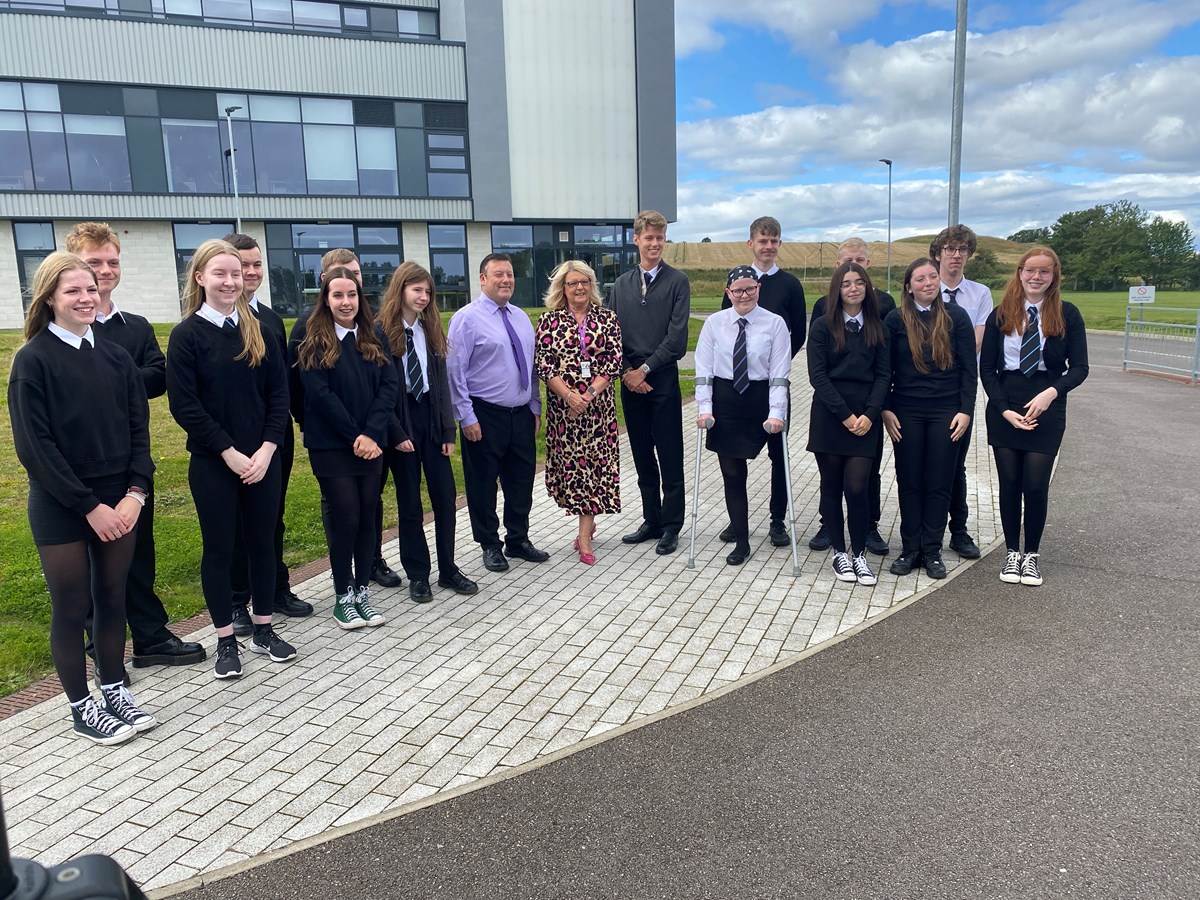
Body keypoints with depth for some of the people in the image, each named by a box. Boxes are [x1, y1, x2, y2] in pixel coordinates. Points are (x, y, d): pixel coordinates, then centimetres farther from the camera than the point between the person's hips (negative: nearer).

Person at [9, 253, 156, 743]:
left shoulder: (116, 357, 5)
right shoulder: (34, 360, -9)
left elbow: (139, 429, 5)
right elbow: (34, 445, -13)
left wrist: (134, 493, -8)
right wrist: (89, 506, -15)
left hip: (119, 503, 4)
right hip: (61, 507, -4)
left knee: (112, 598, 13)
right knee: (71, 607, 7)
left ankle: (114, 690, 29)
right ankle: (82, 708, 21)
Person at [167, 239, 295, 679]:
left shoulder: (257, 330, 7)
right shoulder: (187, 334, -5)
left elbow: (279, 394, 4)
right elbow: (184, 405, -10)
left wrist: (267, 448, -8)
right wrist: (229, 452, -14)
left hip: (262, 458, 4)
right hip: (213, 462, -4)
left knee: (262, 542, 11)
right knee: (219, 549, 6)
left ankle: (263, 629, 25)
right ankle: (226, 640, 19)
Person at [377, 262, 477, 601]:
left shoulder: (431, 330, 8)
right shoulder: (381, 332, -7)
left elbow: (442, 382, 6)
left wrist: (448, 431, 1)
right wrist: (396, 433, -13)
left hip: (432, 421, 4)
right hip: (401, 425, -4)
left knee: (445, 496, 5)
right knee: (409, 502, 6)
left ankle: (448, 569, 18)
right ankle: (417, 574, 18)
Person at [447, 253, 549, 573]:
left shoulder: (521, 318, 11)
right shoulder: (467, 318, -9)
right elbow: (455, 371, -11)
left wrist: (536, 407, 12)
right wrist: (466, 417, -14)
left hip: (522, 414, 6)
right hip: (485, 416, -6)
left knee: (522, 481, 14)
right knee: (483, 484, 6)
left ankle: (518, 540, 30)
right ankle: (490, 545, 22)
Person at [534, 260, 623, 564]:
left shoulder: (607, 318, 4)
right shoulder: (549, 320, 2)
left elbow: (614, 360, -2)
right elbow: (542, 362, -4)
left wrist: (589, 393, -13)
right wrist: (569, 395, -14)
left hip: (598, 403, 0)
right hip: (562, 404, 0)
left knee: (594, 462, -2)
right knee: (569, 460, 4)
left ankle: (584, 535, 2)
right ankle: (587, 522, 24)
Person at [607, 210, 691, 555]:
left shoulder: (677, 281, -1)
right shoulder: (621, 284, 11)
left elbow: (677, 336, -9)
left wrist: (645, 369, -11)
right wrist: (626, 372, -6)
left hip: (663, 380, -4)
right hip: (630, 381, 4)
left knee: (669, 457, 1)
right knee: (642, 457, 11)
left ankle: (671, 527, 10)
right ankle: (652, 521, 23)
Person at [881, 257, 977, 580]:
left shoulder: (956, 317, 0)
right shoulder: (895, 320, 0)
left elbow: (968, 369, 1)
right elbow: (884, 369, 3)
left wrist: (966, 410, -5)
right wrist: (886, 409, -4)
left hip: (945, 412, 0)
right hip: (906, 412, 0)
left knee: (939, 483, 5)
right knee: (909, 482, 6)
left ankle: (932, 550, 15)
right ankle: (910, 549, 15)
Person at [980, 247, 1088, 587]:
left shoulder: (1067, 314, 0)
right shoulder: (1001, 315, 2)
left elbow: (1079, 368, -2)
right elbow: (987, 369, 1)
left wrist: (1051, 393, -19)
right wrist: (1005, 410, -10)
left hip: (1046, 412, -1)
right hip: (1004, 410, 1)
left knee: (1036, 486, -1)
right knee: (1009, 484, 6)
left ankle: (1032, 554, 18)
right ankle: (1012, 552, 21)